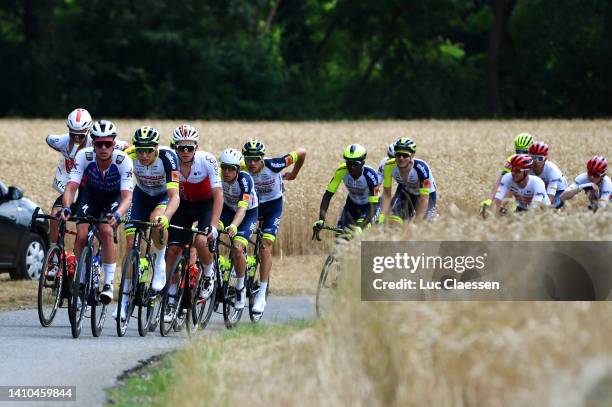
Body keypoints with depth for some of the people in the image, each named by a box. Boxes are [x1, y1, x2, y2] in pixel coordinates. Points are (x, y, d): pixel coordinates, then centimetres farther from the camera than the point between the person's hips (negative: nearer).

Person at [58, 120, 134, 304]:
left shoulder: (123, 160, -34)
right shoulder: (84, 156, -30)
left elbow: (127, 196, -39)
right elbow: (71, 187, -33)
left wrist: (117, 215, -59)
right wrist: (66, 208, -53)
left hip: (115, 197, -2)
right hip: (91, 194, 2)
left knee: (106, 230, -27)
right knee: (81, 235, -16)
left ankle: (109, 283, -18)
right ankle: (81, 280, 4)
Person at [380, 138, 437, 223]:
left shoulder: (421, 168, -39)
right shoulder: (389, 166, -30)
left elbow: (424, 199, -36)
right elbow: (386, 194, -21)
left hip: (426, 193, -3)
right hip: (405, 190, 3)